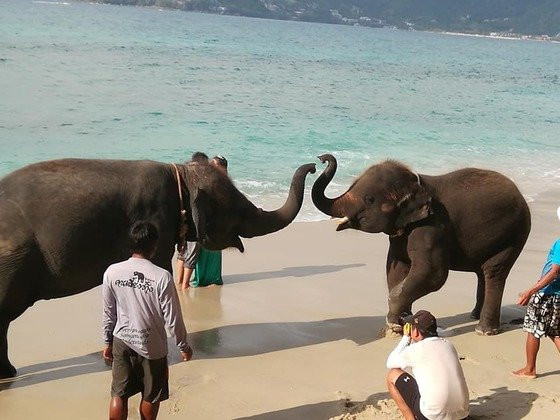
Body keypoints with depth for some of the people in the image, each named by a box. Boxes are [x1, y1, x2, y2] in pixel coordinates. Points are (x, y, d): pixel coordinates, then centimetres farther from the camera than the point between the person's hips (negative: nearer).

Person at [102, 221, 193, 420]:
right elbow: (172, 318, -14)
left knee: (119, 394, 12)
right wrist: (183, 346, 1)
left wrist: (108, 342, 14)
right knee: (150, 397, 16)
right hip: (152, 346, -2)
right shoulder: (162, 277, -20)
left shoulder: (112, 272, -10)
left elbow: (109, 312, 0)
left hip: (122, 341, 3)